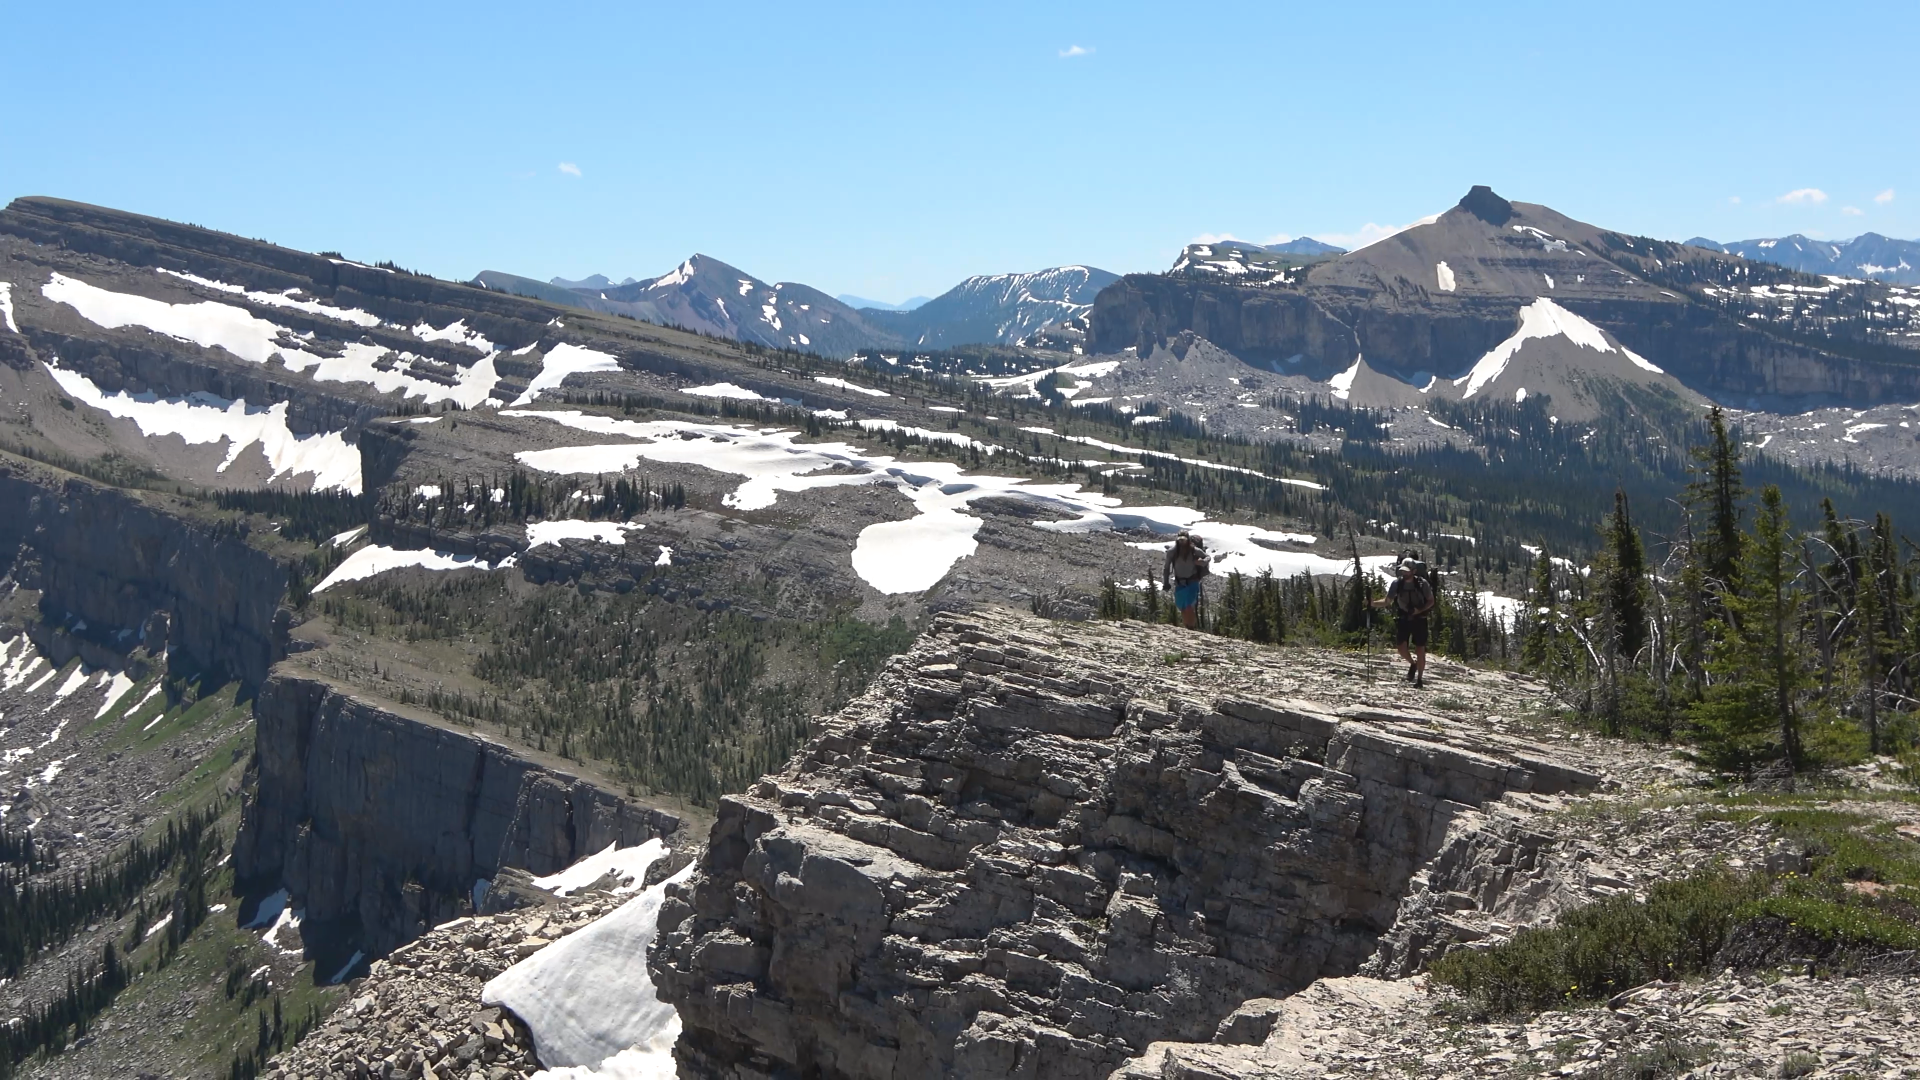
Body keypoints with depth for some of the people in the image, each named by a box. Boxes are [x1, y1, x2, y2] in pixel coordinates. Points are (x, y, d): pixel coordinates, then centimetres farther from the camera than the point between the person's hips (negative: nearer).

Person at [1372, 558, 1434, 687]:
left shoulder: (1422, 583, -10)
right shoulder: (1397, 583, -5)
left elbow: (1431, 601, 0)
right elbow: (1387, 602, 0)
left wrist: (1419, 610, -18)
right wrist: (1371, 603, -17)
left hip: (1419, 619, -2)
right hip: (1403, 619, 2)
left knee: (1420, 649, -1)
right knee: (1401, 647, -12)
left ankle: (1420, 679, 13)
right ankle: (1412, 663, 21)